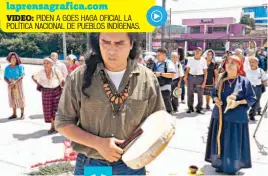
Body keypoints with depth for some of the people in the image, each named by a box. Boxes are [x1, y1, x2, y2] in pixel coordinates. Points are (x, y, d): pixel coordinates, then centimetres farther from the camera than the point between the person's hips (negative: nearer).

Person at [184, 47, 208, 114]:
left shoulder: (203, 60, 2)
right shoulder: (190, 59, 7)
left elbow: (205, 72, 1)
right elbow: (187, 70, 10)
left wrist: (204, 82, -6)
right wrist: (186, 78, -1)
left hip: (200, 78, -1)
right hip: (191, 77, 2)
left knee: (200, 94, 1)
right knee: (190, 93, 3)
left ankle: (199, 108, 11)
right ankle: (190, 108, 14)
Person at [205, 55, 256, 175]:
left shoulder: (244, 81, -8)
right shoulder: (221, 79, 5)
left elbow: (252, 98, -4)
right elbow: (213, 93, 16)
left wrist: (238, 102, -19)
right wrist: (215, 99, -5)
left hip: (236, 116, -4)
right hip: (220, 115, 4)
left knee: (233, 142, 1)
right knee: (220, 140, 9)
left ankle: (233, 166, 16)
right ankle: (220, 164, 23)